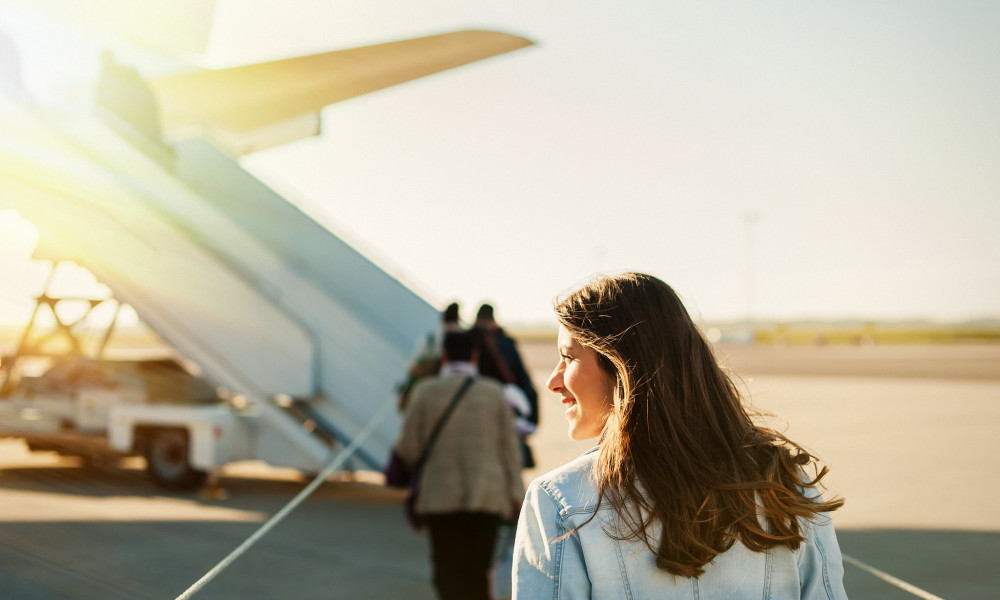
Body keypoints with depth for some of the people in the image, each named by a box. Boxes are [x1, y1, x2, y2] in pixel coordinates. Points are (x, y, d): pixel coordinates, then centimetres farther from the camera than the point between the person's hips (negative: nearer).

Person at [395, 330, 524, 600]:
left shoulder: (426, 391, -2)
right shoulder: (493, 392, 1)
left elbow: (408, 449, -3)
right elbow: (509, 448, 1)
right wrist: (516, 494, 6)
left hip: (441, 497, -1)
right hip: (487, 496, 1)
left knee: (448, 573, 2)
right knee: (477, 573, 13)